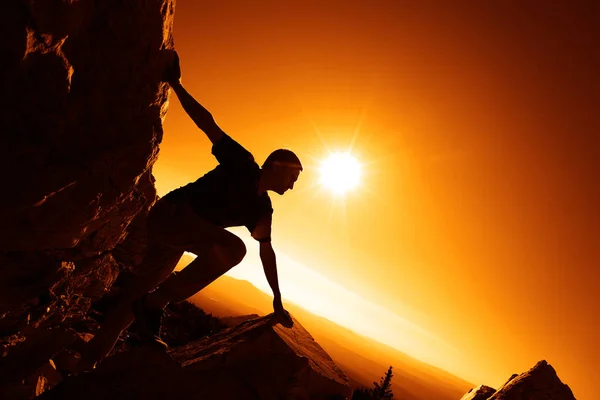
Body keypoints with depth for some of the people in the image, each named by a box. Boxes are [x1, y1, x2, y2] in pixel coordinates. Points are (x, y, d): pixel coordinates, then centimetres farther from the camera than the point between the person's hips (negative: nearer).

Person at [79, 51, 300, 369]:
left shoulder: (262, 210, 10)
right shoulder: (242, 164, -9)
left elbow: (267, 252, 16)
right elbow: (207, 123, -8)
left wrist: (277, 301, 17)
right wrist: (176, 85, -9)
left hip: (178, 236, 8)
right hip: (168, 214, -8)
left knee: (142, 290, 5)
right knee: (233, 247, -29)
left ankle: (87, 365, 15)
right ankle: (153, 305, -27)